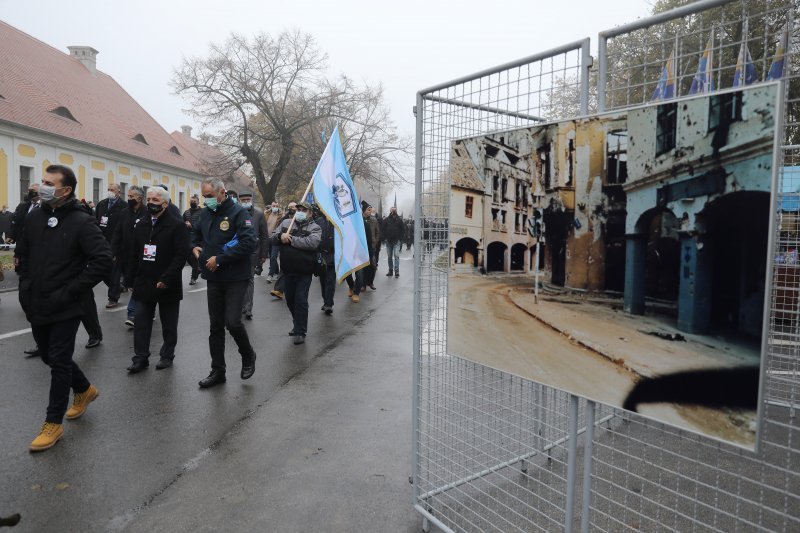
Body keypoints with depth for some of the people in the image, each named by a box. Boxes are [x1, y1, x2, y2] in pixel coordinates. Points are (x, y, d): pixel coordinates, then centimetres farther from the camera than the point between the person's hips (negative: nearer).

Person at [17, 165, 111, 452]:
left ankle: (54, 423, 13)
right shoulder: (34, 217, 6)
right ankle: (84, 390, 41)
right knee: (50, 356, 18)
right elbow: (23, 254, 20)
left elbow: (103, 259, -20)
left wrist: (73, 290, -17)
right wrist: (26, 286, 10)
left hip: (65, 308, -7)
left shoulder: (82, 221, -14)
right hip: (36, 306, 7)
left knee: (58, 361, 1)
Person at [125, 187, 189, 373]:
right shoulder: (141, 225, 10)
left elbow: (181, 255, -16)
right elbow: (133, 253, 13)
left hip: (167, 286, -5)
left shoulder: (176, 226, -9)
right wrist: (132, 279, 6)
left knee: (169, 325, 9)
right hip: (143, 284, 5)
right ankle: (141, 358, 16)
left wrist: (166, 279, -21)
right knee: (141, 323, 6)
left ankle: (167, 356, 24)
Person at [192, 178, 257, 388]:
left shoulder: (238, 213, -12)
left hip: (235, 278, -6)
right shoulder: (206, 213, 10)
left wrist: (219, 259, -22)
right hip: (214, 279, 6)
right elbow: (196, 233, 29)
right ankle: (217, 371, 20)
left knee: (232, 321, -12)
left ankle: (248, 356, 16)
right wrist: (195, 246, 7)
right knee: (216, 326, 9)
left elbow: (249, 242, -24)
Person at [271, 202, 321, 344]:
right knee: (290, 300, 16)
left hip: (304, 271, -5)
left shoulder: (314, 228, -3)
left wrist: (291, 239, -18)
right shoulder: (286, 223, 10)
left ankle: (300, 332, 9)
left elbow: (312, 243, -21)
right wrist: (280, 236, -16)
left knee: (301, 300, -3)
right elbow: (273, 236, 7)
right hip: (287, 270, 5)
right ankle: (298, 324, 37)